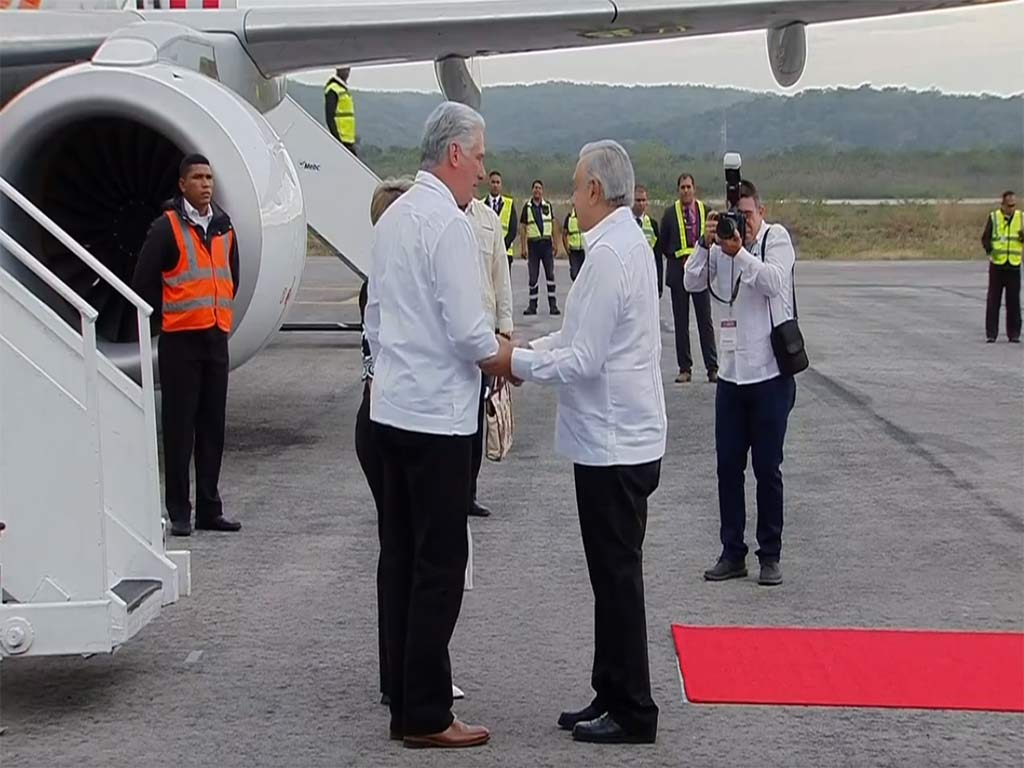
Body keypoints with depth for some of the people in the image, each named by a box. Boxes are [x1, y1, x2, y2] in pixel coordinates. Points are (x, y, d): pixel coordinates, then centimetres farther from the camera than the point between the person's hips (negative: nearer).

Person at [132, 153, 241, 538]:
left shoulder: (223, 226, 11)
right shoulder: (167, 227, -7)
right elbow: (143, 281, -7)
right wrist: (164, 318, 0)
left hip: (216, 337, 6)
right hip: (180, 340, -6)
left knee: (213, 426, 8)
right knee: (179, 427, -2)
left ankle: (209, 509, 16)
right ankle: (179, 512, 5)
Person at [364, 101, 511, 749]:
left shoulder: (394, 216, 11)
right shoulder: (448, 223, -15)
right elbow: (470, 333, -18)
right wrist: (508, 359, 0)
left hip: (392, 407, 9)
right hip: (438, 415, -9)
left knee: (401, 555, 13)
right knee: (440, 565, -2)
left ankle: (404, 690, 22)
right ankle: (425, 715, 3)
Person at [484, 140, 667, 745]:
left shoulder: (610, 255, -20)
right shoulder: (629, 242, 12)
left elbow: (583, 360, -21)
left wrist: (515, 364, -10)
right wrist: (528, 352, 8)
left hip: (614, 445, -10)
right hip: (619, 439, 10)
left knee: (618, 580, 0)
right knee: (613, 577, 16)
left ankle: (632, 714, 10)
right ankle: (611, 697, 27)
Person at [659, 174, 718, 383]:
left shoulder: (705, 210, 3)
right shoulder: (670, 213, 2)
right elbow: (663, 242, 9)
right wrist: (676, 258, -2)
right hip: (678, 269, 0)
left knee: (705, 321, 0)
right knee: (681, 322, 4)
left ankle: (712, 368, 3)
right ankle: (685, 369, 9)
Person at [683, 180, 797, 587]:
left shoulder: (776, 237, -4)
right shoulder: (721, 246, 7)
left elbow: (775, 282, -21)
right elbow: (692, 282, -6)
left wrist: (739, 252, -32)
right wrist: (705, 243, -20)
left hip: (770, 373, -4)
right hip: (731, 372, 4)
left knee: (767, 468, 1)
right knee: (728, 466, 7)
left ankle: (770, 555, 12)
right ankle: (732, 553, 16)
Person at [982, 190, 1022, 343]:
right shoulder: (994, 217, 0)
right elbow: (985, 238, 1)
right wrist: (990, 250, -17)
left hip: (1014, 266, 1)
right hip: (996, 265, -1)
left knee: (1014, 302, 3)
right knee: (993, 300, 1)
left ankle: (1014, 333, 11)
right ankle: (991, 333, 6)